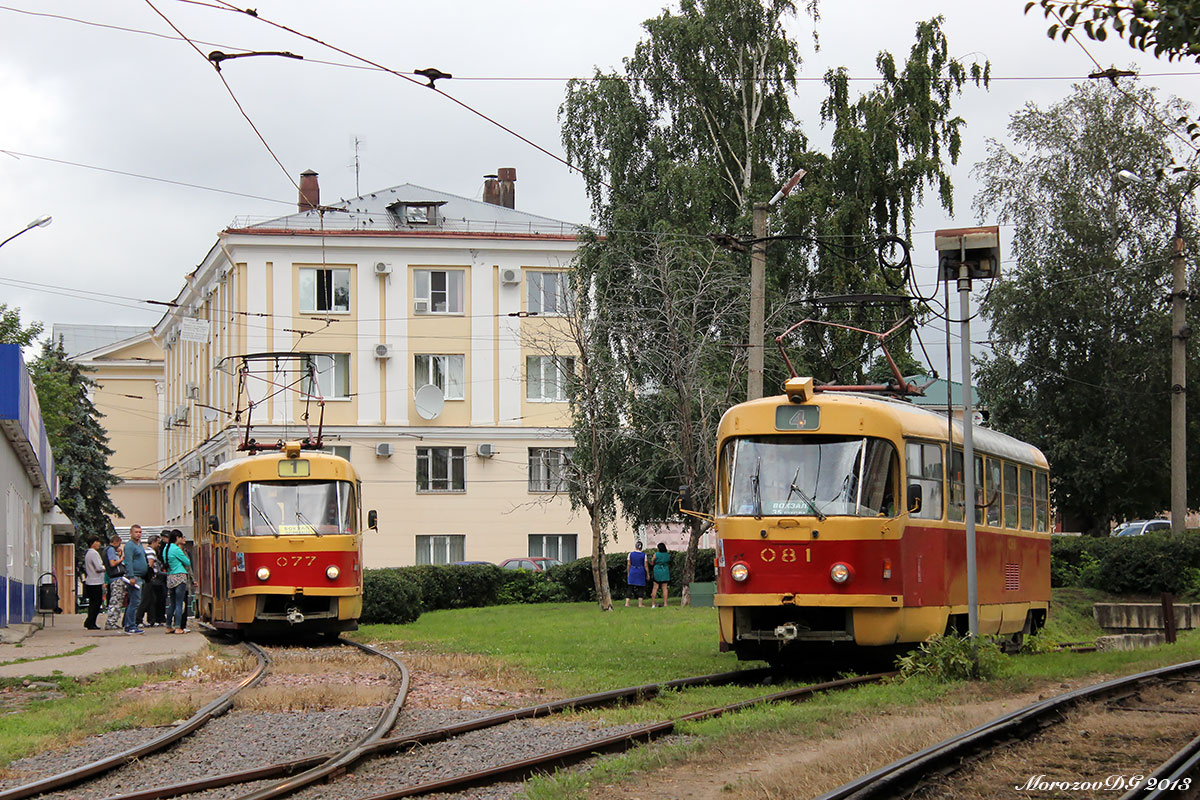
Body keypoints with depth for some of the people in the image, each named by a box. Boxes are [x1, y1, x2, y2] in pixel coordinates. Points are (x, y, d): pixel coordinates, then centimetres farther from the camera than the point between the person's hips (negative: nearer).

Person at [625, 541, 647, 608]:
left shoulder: (630, 554, 0)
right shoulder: (644, 555, -5)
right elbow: (645, 566, -3)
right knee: (640, 588, 6)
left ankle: (627, 603, -1)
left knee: (630, 588, 6)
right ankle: (640, 604, 3)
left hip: (632, 572, 2)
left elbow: (628, 565, 2)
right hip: (640, 572, -2)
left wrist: (628, 573, 12)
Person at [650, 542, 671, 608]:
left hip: (657, 571, -2)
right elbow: (669, 564, 9)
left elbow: (652, 563, 2)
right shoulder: (668, 555, 1)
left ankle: (652, 603, 0)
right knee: (664, 588, 4)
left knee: (655, 588, 1)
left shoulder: (656, 555, -7)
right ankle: (665, 603, 0)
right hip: (665, 571, 2)